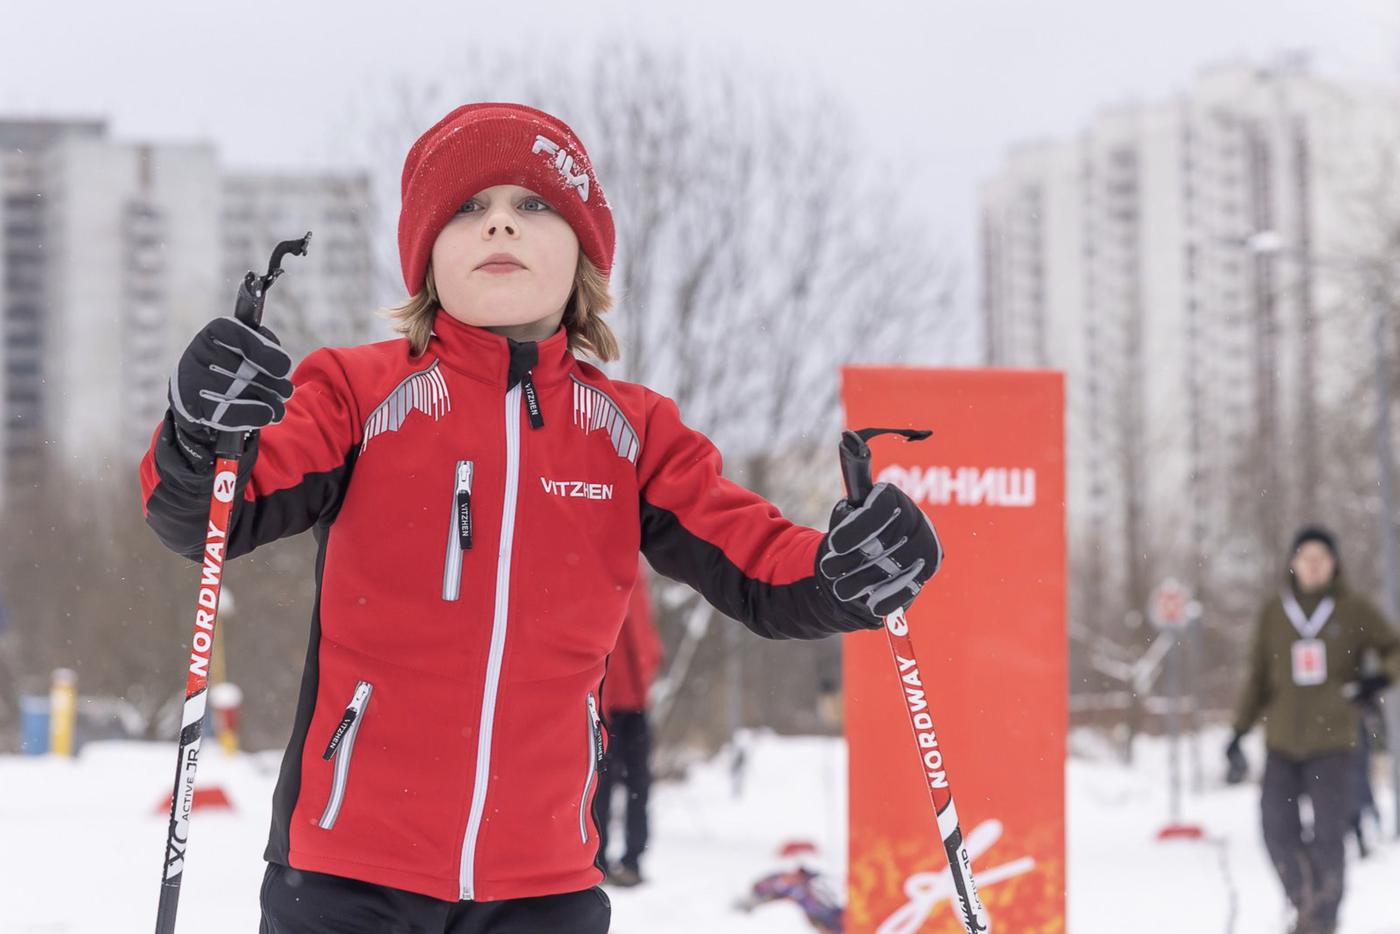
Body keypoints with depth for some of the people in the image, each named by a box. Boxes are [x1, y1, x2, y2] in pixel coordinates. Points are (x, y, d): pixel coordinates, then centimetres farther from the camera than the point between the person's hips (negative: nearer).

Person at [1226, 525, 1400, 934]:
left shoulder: (1354, 610, 2)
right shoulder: (1273, 613, 8)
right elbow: (1259, 677, 14)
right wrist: (1239, 730, 10)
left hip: (1333, 743, -2)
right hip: (1283, 744, 2)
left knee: (1328, 837, -10)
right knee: (1278, 831, -7)